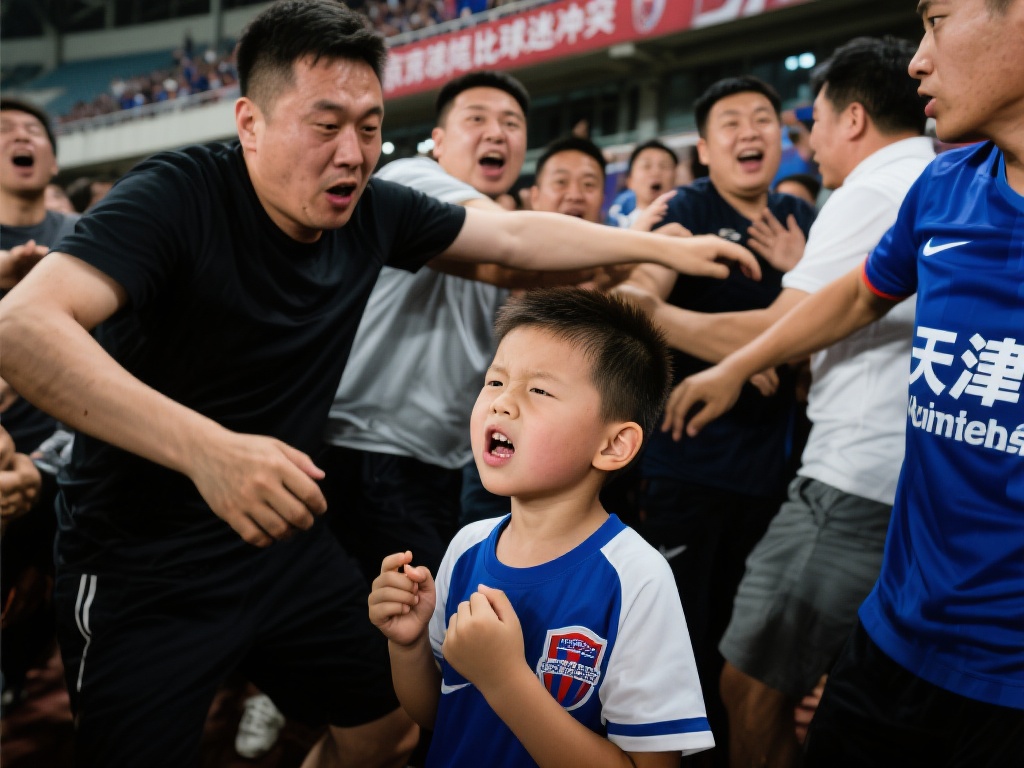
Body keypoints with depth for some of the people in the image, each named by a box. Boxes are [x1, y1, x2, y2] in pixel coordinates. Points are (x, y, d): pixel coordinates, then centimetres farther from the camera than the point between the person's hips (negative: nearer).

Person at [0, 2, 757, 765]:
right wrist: (204, 446, -48)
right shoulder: (178, 195, -22)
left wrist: (658, 246, 9)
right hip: (140, 571, -6)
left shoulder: (372, 211, -5)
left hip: (284, 539, 6)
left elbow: (516, 236, 8)